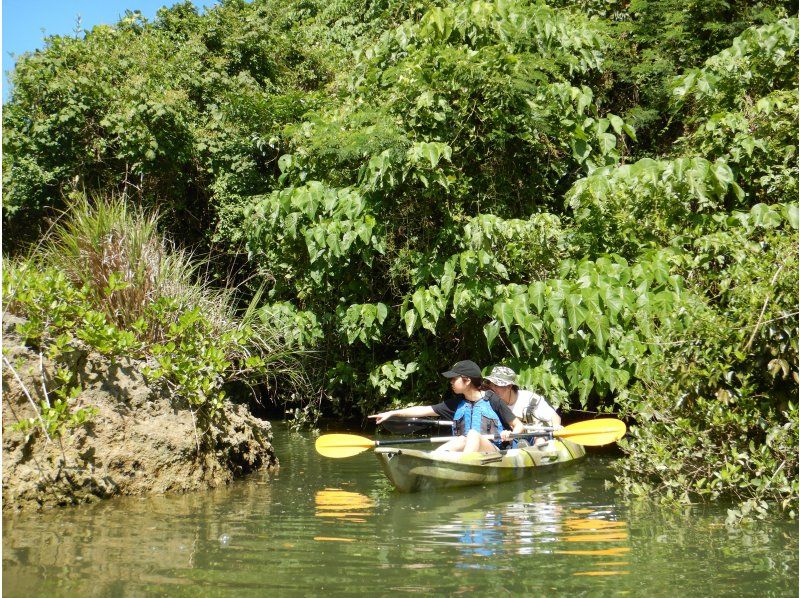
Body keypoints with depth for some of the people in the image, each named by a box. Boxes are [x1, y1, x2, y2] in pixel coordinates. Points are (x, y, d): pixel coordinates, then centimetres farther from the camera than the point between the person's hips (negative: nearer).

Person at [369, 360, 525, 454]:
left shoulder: (492, 400, 1)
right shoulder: (457, 404, 14)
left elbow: (519, 426, 3)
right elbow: (424, 410, 13)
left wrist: (511, 434, -20)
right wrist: (392, 413, 8)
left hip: (493, 452, -4)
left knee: (473, 434, -30)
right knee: (460, 440, -27)